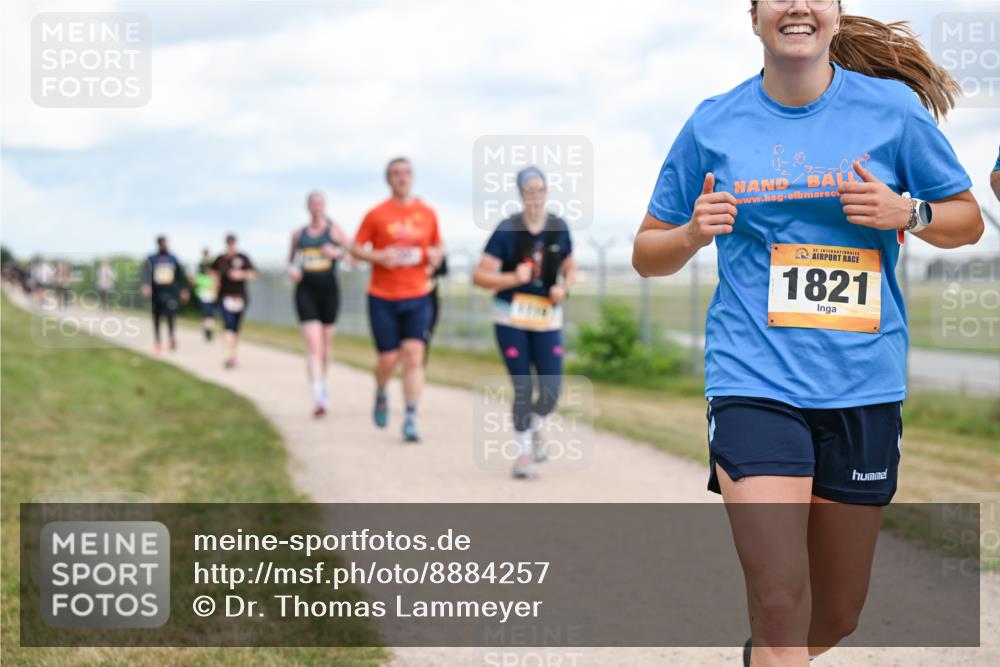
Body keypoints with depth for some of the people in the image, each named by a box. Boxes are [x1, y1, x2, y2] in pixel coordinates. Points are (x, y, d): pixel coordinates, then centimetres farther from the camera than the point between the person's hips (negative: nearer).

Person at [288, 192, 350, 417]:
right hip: (306, 292, 0)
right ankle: (318, 397, -24)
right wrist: (291, 270, 1)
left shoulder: (334, 230, 3)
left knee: (325, 346, 14)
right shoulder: (298, 234, 9)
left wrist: (337, 252, -21)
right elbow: (291, 258, 23)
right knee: (313, 346, -15)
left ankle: (323, 381, 42)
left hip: (329, 291, 0)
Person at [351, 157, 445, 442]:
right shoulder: (376, 214, -1)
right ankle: (380, 395, 33)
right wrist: (379, 256, -15)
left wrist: (436, 255, -4)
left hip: (418, 297, 1)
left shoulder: (427, 213, 6)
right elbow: (356, 248, 3)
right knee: (389, 358, -1)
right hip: (383, 298, -1)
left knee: (414, 355, -10)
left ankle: (411, 419, -7)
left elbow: (439, 245, 19)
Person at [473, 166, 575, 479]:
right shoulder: (507, 230, -11)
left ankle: (534, 427, 28)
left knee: (551, 389, -4)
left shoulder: (559, 228, 0)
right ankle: (524, 452, 11)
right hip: (511, 318, -3)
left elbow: (569, 269, 14)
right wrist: (513, 279, -26)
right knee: (523, 388, -5)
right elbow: (480, 276, -12)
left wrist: (564, 288, -7)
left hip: (548, 318, 3)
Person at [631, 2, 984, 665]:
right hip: (754, 381, -2)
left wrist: (906, 213, -10)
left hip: (863, 385, 2)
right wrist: (692, 235, -10)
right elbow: (648, 254, 11)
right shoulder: (713, 124, 3)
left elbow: (968, 219, 11)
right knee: (780, 602, -16)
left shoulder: (892, 107, 2)